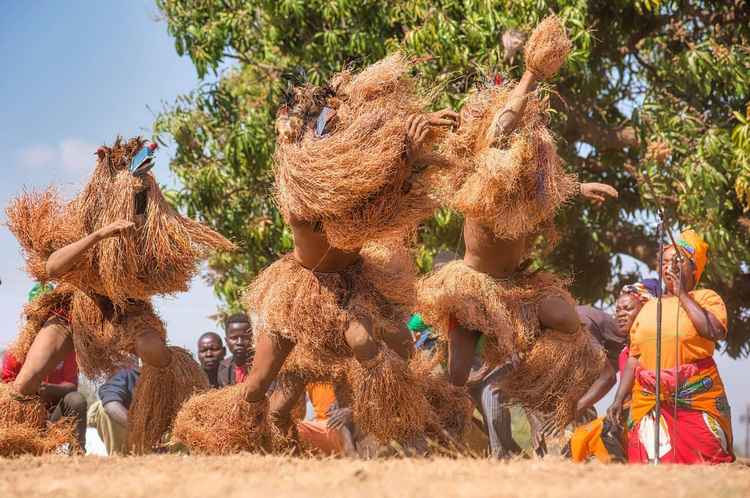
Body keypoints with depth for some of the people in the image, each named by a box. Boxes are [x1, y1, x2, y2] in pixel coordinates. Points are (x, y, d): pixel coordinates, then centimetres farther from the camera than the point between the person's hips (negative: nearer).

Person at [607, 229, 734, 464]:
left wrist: (683, 295, -7)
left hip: (697, 399, -3)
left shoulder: (706, 298, 6)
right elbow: (634, 358, 19)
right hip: (649, 400, 3)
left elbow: (716, 332, -15)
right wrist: (619, 400, 10)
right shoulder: (649, 307, 19)